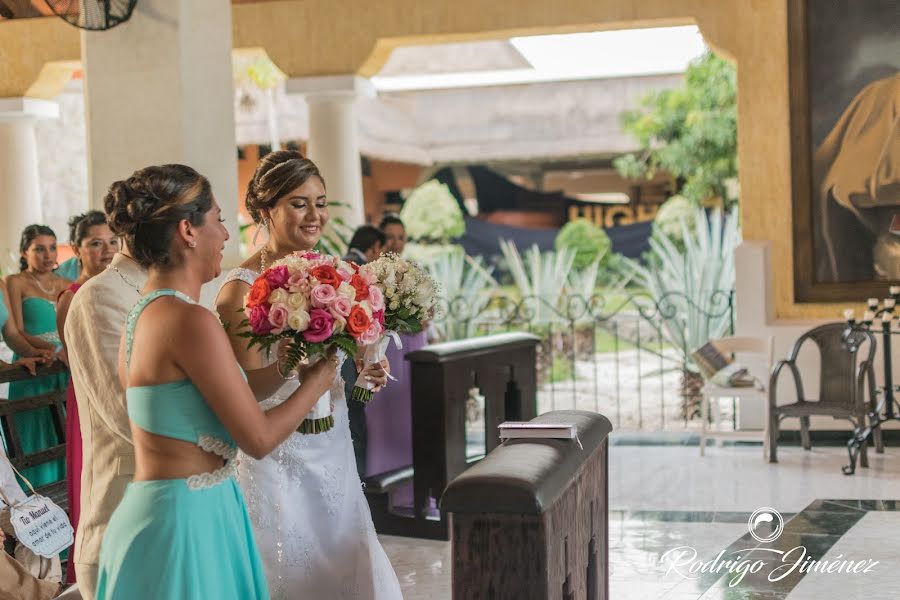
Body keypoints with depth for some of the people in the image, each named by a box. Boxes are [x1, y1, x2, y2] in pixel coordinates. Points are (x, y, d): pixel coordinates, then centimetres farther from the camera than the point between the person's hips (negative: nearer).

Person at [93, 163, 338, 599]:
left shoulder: (141, 315, 8)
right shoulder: (190, 320, -18)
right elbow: (258, 438, -14)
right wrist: (316, 381, 1)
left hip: (151, 510, 9)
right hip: (186, 520, -9)